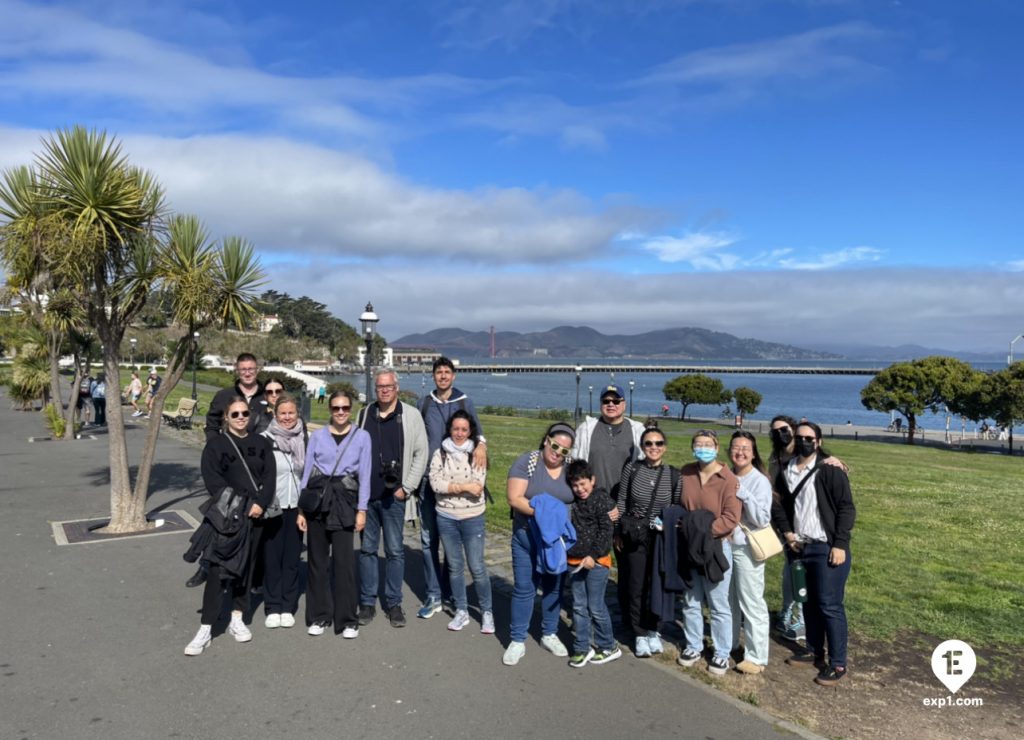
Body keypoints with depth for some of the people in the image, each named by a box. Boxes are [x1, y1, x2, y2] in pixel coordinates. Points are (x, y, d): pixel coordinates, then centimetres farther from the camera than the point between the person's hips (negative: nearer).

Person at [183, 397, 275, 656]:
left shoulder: (261, 444, 10)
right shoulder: (215, 445, 1)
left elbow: (270, 477, 3)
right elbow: (213, 481, -7)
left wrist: (260, 504, -12)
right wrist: (240, 506, -13)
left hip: (256, 515, 3)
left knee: (246, 568, 10)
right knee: (218, 570, -8)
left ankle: (237, 620, 23)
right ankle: (205, 630, -2)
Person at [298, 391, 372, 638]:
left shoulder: (362, 436, 4)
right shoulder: (317, 436, 7)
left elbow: (365, 475, 3)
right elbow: (307, 472, 8)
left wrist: (362, 509, -3)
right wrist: (301, 509, 3)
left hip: (345, 500, -2)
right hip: (317, 498, 2)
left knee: (344, 560, -4)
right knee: (317, 560, 8)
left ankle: (347, 620, 7)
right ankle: (319, 616, 21)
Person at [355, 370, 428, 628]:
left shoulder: (411, 415, -2)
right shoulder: (364, 414, 8)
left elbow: (420, 453, -1)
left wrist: (406, 487, -6)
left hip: (393, 496, -3)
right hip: (366, 494, 3)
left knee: (395, 551, 4)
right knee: (367, 549, 9)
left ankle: (394, 603, 15)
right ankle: (367, 602, 20)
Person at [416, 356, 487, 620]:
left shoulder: (464, 402, 5)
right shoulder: (425, 403, 10)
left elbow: (475, 429, -6)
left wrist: (481, 443, -28)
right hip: (429, 477, 2)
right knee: (429, 537, 1)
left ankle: (448, 590, 21)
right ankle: (434, 595, 8)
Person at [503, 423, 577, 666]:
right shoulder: (526, 462, -9)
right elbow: (514, 498, -15)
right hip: (527, 537, -3)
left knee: (554, 587, 14)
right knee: (524, 588, 4)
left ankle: (549, 634, 31)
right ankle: (517, 641, 16)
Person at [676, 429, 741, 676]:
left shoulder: (728, 480, -14)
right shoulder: (685, 473, 1)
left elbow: (731, 519, -18)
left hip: (716, 548, -4)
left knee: (719, 605, 7)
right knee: (690, 601, 16)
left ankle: (721, 654, 23)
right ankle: (693, 646, 32)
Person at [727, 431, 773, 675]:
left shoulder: (760, 481, -11)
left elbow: (763, 519, -18)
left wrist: (744, 494, -22)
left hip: (748, 549, -6)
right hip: (725, 545, 6)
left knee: (752, 603, 0)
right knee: (729, 599, 17)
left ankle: (757, 657, 10)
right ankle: (729, 644, 33)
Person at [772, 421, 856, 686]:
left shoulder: (830, 469, -10)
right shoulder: (787, 471, 9)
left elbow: (846, 507, -11)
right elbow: (778, 504, 19)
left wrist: (840, 544, -16)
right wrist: (787, 533, 5)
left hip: (827, 548, -6)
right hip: (800, 547, 6)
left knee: (830, 605, -2)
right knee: (809, 602, 16)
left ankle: (837, 664, 9)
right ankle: (814, 651, 30)